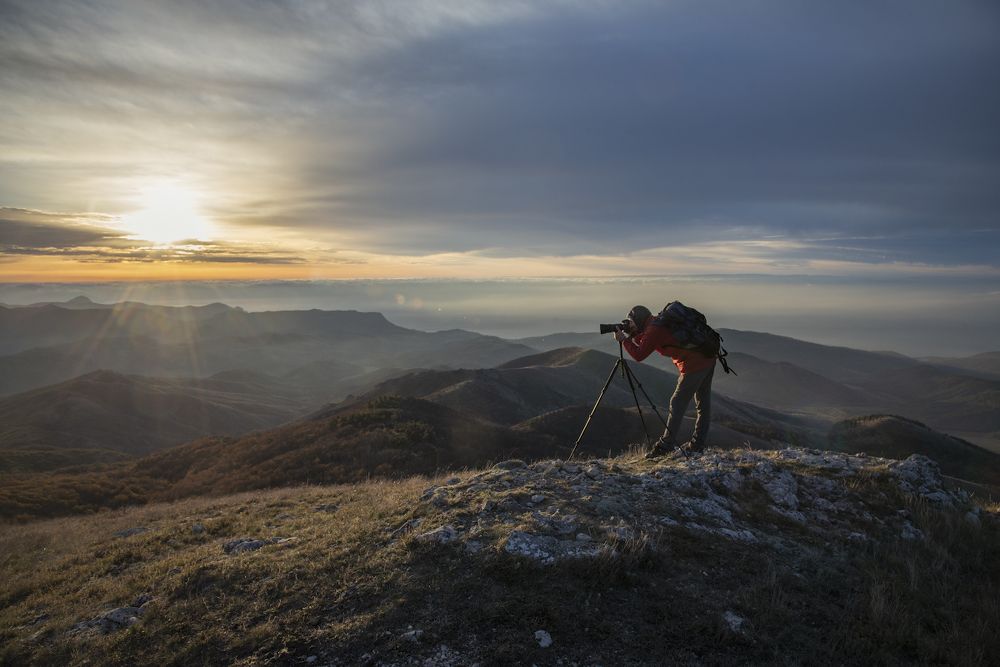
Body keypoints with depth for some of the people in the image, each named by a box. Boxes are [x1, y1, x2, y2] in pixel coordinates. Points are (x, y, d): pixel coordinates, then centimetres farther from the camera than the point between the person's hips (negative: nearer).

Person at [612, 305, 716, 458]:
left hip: (694, 365, -10)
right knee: (703, 403, 13)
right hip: (708, 358, 10)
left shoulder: (654, 330, -13)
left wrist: (624, 340, -5)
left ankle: (666, 445, -1)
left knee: (677, 404, -4)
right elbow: (644, 343, 26)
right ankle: (697, 444, 22)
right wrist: (632, 334, 12)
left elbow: (639, 355, -14)